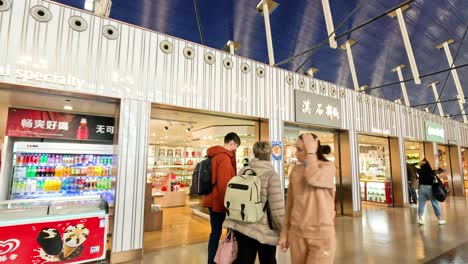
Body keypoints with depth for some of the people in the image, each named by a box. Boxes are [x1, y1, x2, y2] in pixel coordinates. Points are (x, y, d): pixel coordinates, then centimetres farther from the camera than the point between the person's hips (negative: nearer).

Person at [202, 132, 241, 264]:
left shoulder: (215, 155, 11)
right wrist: (227, 204, -14)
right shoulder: (225, 157, -17)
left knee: (215, 231, 16)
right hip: (217, 201, -9)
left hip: (212, 199, 9)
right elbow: (223, 184, -21)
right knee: (216, 232, 4)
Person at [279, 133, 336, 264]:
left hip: (321, 233, -4)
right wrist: (284, 232, 9)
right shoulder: (295, 170, 4)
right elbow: (290, 203, 8)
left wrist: (310, 151, -19)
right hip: (296, 232, 4)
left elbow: (313, 179, -30)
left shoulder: (328, 167, -7)